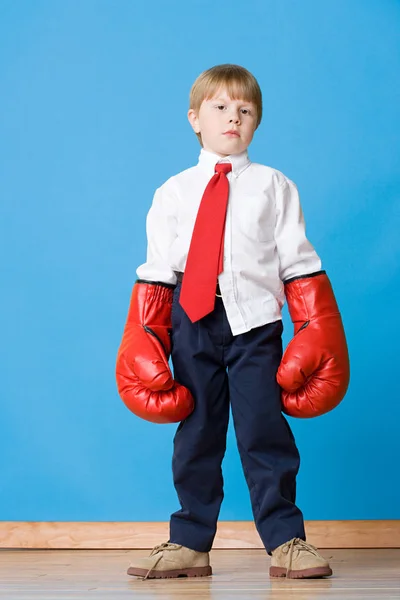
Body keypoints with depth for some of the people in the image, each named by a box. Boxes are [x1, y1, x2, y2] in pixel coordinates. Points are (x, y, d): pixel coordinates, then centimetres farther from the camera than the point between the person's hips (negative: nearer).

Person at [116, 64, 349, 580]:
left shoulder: (274, 187, 7)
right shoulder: (174, 192, 9)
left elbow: (299, 264, 4)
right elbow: (157, 270, 7)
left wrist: (314, 335, -1)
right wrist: (145, 343, 2)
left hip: (254, 321, -1)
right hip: (193, 323, 2)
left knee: (264, 432, -2)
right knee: (196, 435, 8)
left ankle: (286, 541, 7)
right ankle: (190, 543, 16)